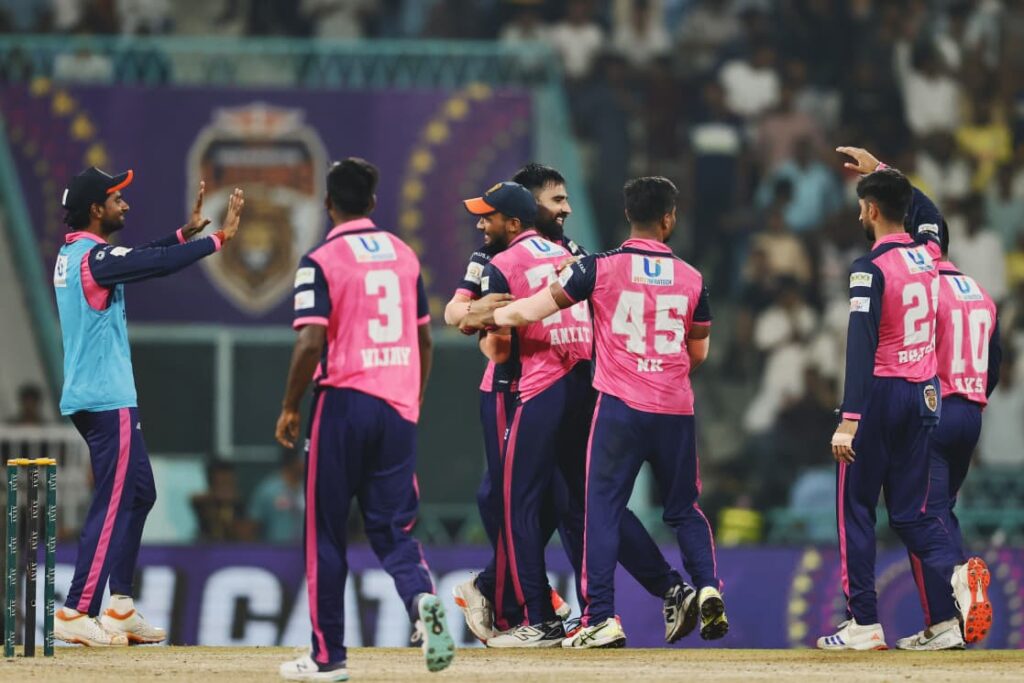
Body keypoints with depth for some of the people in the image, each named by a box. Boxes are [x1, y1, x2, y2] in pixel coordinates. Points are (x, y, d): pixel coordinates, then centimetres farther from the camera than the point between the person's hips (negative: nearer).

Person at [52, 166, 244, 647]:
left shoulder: (72, 254, 13)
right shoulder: (93, 256, -16)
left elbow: (140, 260, 23)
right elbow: (159, 264, -22)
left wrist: (185, 232, 18)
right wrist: (218, 238, -15)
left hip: (88, 398, 10)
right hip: (107, 401, -10)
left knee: (139, 494, 17)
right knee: (113, 504, -8)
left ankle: (120, 608, 17)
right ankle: (76, 613, -11)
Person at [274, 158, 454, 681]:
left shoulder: (322, 260, -8)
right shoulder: (403, 255, 10)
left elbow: (311, 343, -16)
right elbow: (424, 339, 15)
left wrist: (289, 409, -5)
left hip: (344, 402, -5)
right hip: (398, 405, 5)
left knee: (325, 534, 6)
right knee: (394, 528, 7)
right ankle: (422, 598, -24)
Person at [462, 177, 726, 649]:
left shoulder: (601, 268, -5)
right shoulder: (691, 278, 4)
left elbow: (533, 309, -2)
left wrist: (484, 318, 15)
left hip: (620, 407, -3)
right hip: (676, 410, 3)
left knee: (603, 510, 2)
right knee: (684, 508, 18)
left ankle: (601, 618, -6)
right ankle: (708, 588, -2)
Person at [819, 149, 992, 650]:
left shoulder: (871, 268, -14)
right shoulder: (928, 253, 6)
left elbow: (861, 345, -23)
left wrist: (850, 418, -27)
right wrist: (879, 171, 40)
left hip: (880, 393, -6)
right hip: (925, 395, 6)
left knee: (855, 507, 5)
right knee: (910, 512, 11)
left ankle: (864, 623, 4)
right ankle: (957, 572, -19)